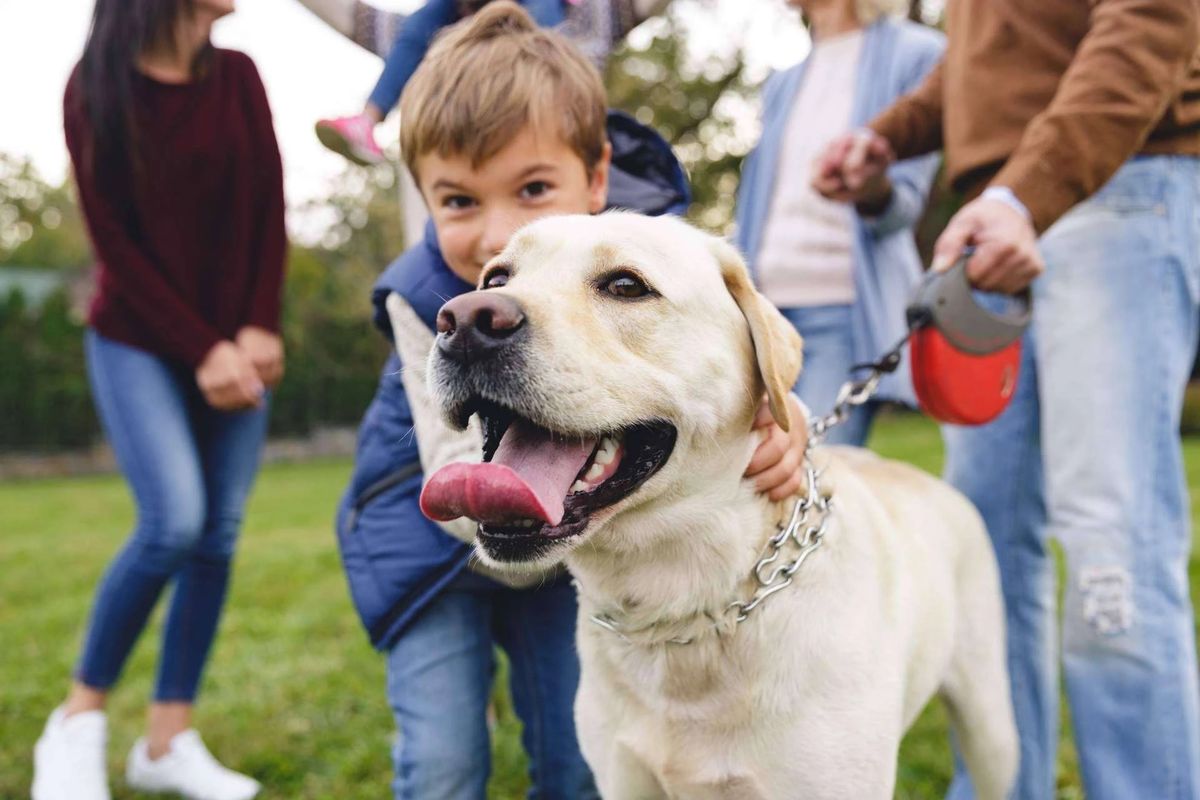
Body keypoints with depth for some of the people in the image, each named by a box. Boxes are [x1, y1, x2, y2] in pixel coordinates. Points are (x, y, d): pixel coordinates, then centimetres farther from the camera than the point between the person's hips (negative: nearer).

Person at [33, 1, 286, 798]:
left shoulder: (238, 76, 4)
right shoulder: (97, 85, -6)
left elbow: (269, 207, 1)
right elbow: (115, 238, -9)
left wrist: (259, 328, -9)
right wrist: (199, 350, -14)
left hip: (237, 344, 4)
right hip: (138, 342, -4)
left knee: (220, 533, -2)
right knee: (175, 520, -18)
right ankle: (79, 720, 2)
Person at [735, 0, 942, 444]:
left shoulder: (915, 53, 5)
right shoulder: (782, 85, 22)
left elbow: (907, 205, -4)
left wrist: (873, 190, -27)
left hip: (843, 309, -5)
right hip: (762, 306, 6)